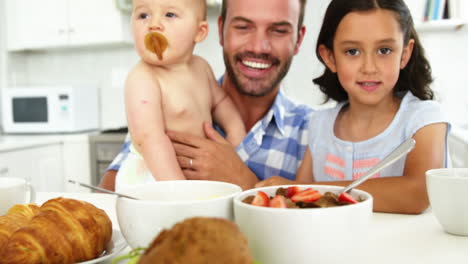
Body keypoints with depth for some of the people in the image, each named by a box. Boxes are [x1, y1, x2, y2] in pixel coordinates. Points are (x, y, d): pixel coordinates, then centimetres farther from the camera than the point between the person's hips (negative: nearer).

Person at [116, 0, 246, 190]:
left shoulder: (201, 66, 4)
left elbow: (219, 100, 22)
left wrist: (236, 130, 6)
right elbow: (149, 137, -28)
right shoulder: (142, 80, -20)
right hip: (153, 176, -7)